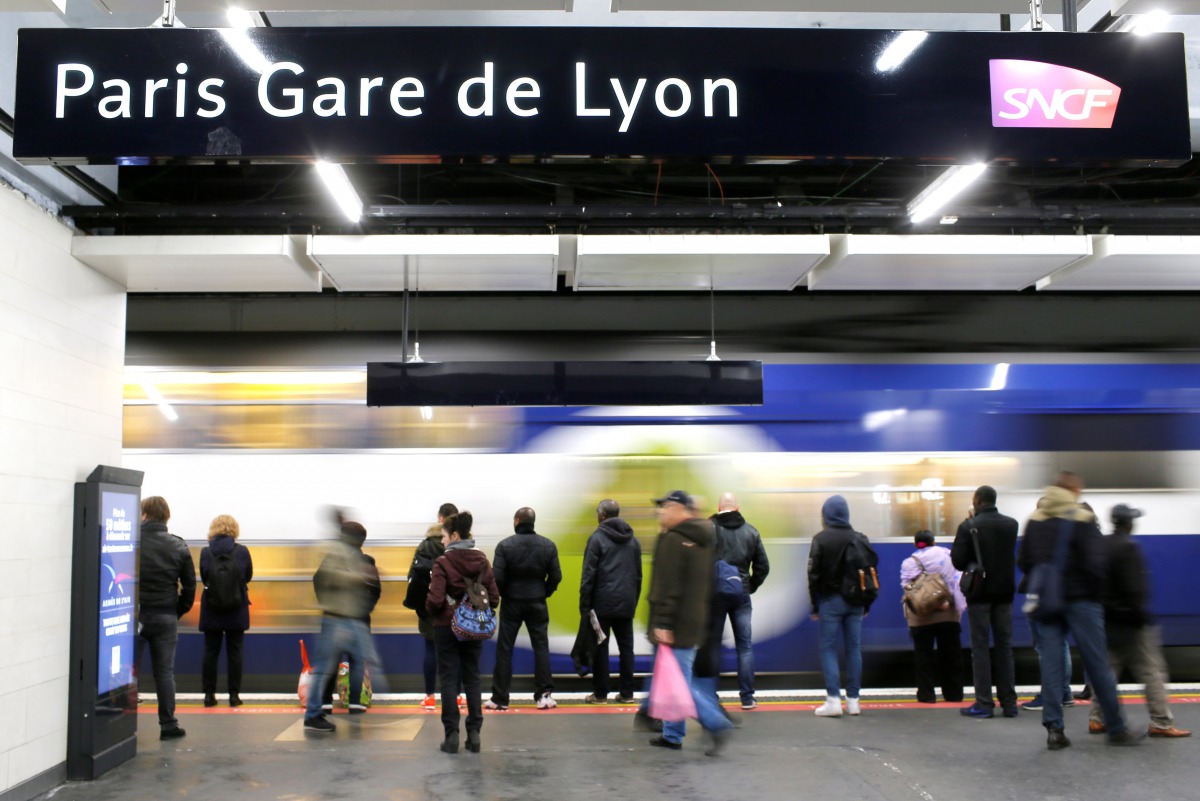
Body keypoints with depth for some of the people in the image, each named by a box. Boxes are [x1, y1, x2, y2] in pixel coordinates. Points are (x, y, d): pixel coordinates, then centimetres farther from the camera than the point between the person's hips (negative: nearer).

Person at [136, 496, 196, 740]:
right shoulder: (179, 547, 1)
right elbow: (189, 586, 3)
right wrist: (179, 611, 12)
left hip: (133, 614, -1)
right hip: (165, 617, 1)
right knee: (164, 671, 6)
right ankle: (168, 724, 7)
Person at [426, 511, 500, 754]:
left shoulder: (443, 562, -13)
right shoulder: (481, 561, 1)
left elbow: (435, 600, -18)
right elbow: (494, 597, 0)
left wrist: (430, 608, 3)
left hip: (446, 626, -4)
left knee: (448, 679, 4)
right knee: (472, 678, 12)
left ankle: (451, 734, 4)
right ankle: (474, 733, 12)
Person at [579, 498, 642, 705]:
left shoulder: (597, 538, -5)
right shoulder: (633, 540, 12)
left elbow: (588, 575, -10)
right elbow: (638, 575, 13)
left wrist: (584, 605, -7)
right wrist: (634, 600, 17)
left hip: (603, 602, -5)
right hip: (626, 603, 5)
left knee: (600, 647, 2)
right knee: (626, 647, 8)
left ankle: (600, 693, 5)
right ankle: (626, 692, 10)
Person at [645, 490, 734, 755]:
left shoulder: (674, 540, -15)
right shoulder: (705, 540, 15)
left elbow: (667, 586, -20)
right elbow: (707, 585, 21)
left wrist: (662, 623, -21)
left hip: (676, 624, -10)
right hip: (695, 622, 10)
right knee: (676, 680, 15)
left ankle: (717, 724, -11)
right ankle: (672, 734, 22)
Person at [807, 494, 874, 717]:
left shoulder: (821, 539, -5)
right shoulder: (860, 538, 5)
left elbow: (814, 574, -6)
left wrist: (815, 606, 1)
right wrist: (866, 604, 12)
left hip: (830, 600, -3)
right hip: (854, 601, 3)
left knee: (828, 649, 1)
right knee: (854, 649, 7)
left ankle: (833, 699, -7)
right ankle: (853, 700, 9)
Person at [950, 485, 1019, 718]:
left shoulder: (969, 527, -13)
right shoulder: (1011, 524, 2)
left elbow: (957, 561, -11)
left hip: (979, 592, -4)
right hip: (1004, 591, 4)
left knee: (980, 647, 1)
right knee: (1004, 646, 10)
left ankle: (984, 704, 0)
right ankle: (1009, 702, 12)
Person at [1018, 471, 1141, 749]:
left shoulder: (1034, 520, 5)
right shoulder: (1082, 520, -11)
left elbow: (1023, 561, 7)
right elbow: (1096, 564, -17)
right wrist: (1097, 593, -1)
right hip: (1080, 600, -4)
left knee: (1051, 662, 5)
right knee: (1097, 665, 4)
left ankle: (1054, 728, 3)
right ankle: (1117, 729, 14)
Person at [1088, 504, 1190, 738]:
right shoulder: (1128, 548, -14)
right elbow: (1134, 588, -20)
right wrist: (1142, 617, -16)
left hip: (1109, 620, 8)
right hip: (1131, 621, -8)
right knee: (1152, 672, -1)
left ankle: (1097, 719, 10)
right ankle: (1161, 723, 1)